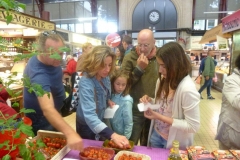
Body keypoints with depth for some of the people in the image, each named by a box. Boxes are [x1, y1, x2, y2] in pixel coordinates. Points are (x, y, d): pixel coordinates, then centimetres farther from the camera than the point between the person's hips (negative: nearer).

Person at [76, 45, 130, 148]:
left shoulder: (105, 77, -12)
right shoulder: (86, 82, -34)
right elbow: (89, 115, -45)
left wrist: (108, 100, -12)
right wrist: (112, 135, -56)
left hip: (100, 121, 7)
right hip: (87, 126, -6)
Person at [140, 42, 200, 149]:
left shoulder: (187, 89, -27)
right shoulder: (162, 80, -5)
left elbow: (193, 126, -23)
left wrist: (160, 117, -25)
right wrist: (150, 101, -11)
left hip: (175, 143, -6)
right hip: (156, 135, 7)